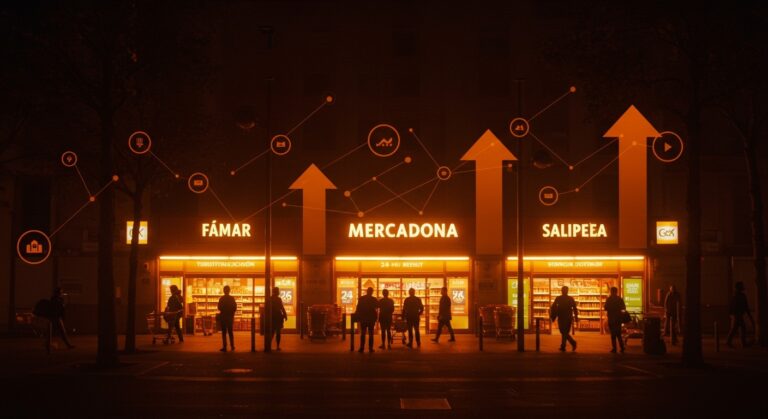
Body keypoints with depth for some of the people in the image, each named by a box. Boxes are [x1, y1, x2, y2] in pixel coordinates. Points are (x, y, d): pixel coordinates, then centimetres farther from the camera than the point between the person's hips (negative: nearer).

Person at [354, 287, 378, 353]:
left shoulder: (361, 299, -6)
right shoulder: (374, 299, -9)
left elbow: (358, 308, -4)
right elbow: (378, 306, 2)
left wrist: (357, 316, 6)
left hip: (363, 318, 1)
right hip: (371, 318, -1)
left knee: (362, 333, 6)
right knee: (371, 334, 4)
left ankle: (362, 348, 0)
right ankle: (370, 348, -1)